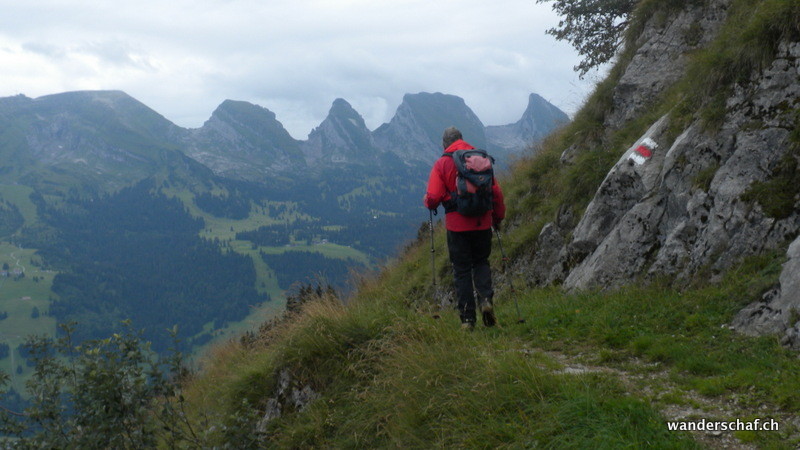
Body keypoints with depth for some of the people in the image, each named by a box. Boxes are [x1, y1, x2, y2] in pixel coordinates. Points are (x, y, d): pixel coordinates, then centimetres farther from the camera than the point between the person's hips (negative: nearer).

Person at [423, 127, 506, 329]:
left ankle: (467, 318, 6)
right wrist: (498, 217, 17)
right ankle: (485, 298, -4)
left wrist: (428, 202, 13)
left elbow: (433, 197, -10)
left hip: (457, 225, -2)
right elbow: (496, 192, 4)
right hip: (482, 223, 2)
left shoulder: (442, 163, -3)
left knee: (462, 270, 6)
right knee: (481, 262, 20)